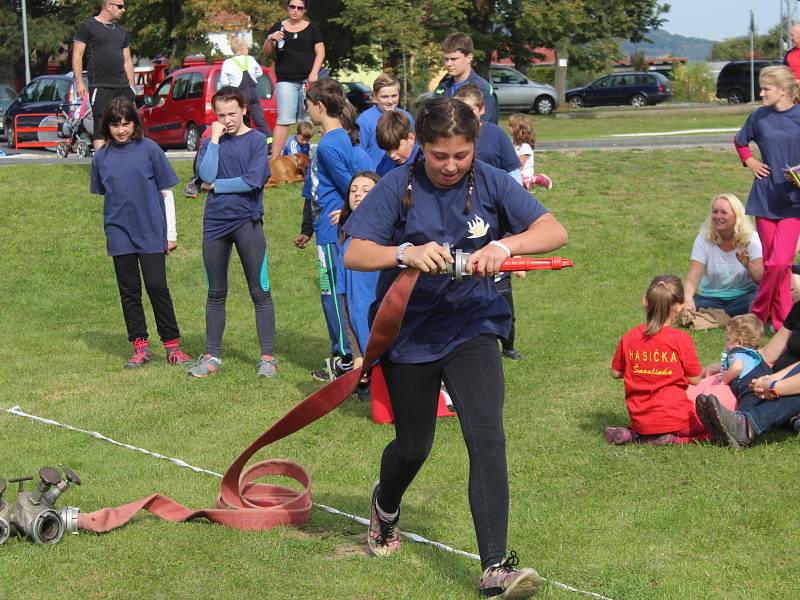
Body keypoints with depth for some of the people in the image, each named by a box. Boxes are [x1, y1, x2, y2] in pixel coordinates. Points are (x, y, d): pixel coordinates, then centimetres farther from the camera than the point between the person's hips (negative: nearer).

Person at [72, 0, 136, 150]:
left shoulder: (121, 31, 20)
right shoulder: (87, 27, 1)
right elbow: (77, 55, -3)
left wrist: (132, 86, 15)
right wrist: (79, 82, -11)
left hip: (123, 88, 6)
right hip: (100, 87, -6)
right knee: (101, 126, -8)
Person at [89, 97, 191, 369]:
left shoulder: (149, 149, -3)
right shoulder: (102, 157, 5)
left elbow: (165, 191, 0)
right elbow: (103, 194, 15)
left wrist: (171, 233, 0)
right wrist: (112, 226, 11)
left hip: (151, 231, -3)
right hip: (119, 234, 3)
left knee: (157, 286, -6)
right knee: (129, 291, 6)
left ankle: (172, 344, 3)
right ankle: (140, 346, 13)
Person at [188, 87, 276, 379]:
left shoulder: (256, 140, -1)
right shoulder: (210, 142, 9)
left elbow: (253, 181, -13)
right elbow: (206, 175, -9)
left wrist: (216, 186, -5)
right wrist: (215, 139, -7)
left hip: (247, 222, -3)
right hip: (215, 223, 4)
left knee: (260, 292, -1)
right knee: (216, 293, 10)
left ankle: (268, 357, 4)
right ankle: (212, 356, 17)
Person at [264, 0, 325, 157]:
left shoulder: (311, 28, 9)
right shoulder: (278, 27, 10)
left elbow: (320, 52, 5)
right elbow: (267, 52, 9)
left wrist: (314, 73, -9)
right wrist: (270, 39, -12)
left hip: (308, 79, 0)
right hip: (286, 81, 0)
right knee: (284, 120, -9)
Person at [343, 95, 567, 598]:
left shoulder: (490, 183, -6)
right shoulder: (398, 187, -9)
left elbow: (555, 232, -13)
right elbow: (354, 254, -15)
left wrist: (504, 246, -31)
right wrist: (407, 253, -34)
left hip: (472, 328, 0)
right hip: (407, 331, 0)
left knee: (487, 438, -17)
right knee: (413, 445, 14)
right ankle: (385, 506, 51)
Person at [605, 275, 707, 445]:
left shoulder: (628, 339, -3)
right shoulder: (681, 339, -12)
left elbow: (615, 373, 8)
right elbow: (695, 379, -5)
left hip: (640, 420, 5)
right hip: (675, 417, -5)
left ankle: (633, 435, 4)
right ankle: (673, 439, -7)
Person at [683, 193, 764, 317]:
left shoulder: (751, 239, -5)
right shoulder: (704, 239, -5)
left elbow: (762, 279, -13)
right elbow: (692, 278, -16)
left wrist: (748, 265, -35)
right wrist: (687, 297, -38)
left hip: (743, 296, 0)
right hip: (710, 297, 0)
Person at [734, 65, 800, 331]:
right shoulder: (759, 117, 3)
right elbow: (739, 140, 22)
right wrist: (749, 161, 6)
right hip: (766, 197, 3)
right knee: (773, 263, 6)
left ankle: (758, 315, 4)